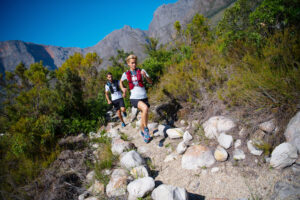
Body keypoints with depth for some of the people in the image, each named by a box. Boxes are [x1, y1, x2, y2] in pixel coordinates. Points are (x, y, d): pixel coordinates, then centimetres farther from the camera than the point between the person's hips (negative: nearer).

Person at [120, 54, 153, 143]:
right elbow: (121, 81, 23)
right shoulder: (126, 74, 3)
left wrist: (145, 75, -21)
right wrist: (123, 89, 5)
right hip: (134, 98, -2)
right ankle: (146, 129, -13)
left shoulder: (141, 71, 0)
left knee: (144, 116, 10)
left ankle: (143, 131, 40)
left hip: (144, 97, 2)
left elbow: (150, 82, -3)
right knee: (145, 108, -32)